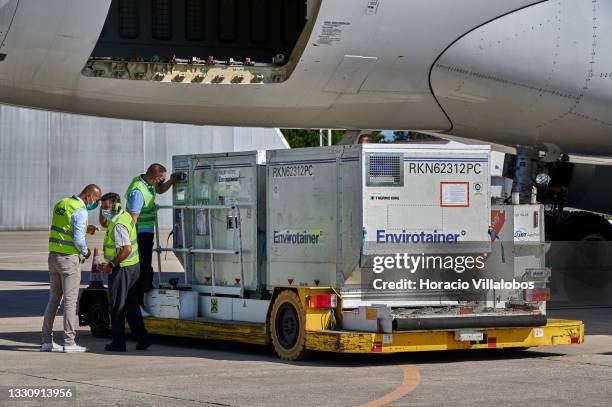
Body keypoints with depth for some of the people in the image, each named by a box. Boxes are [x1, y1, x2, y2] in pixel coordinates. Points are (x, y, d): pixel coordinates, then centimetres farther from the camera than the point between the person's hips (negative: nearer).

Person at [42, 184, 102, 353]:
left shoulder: (60, 204, 11)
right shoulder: (80, 211, -16)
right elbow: (78, 239, -20)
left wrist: (84, 229, 18)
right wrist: (86, 252, -1)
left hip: (54, 255, 8)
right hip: (69, 258, -8)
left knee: (53, 299, 13)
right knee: (70, 301, -3)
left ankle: (46, 341, 13)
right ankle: (69, 343, -2)